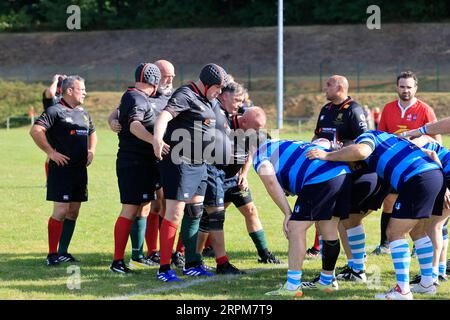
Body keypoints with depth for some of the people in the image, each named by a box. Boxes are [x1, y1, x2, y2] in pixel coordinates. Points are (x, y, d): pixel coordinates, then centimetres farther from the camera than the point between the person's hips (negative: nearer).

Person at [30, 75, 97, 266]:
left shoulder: (83, 113, 17)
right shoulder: (55, 111, -8)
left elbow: (92, 133, 35)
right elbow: (35, 131, -19)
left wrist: (91, 151, 17)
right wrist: (51, 152, -19)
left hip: (80, 169, 8)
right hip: (62, 167, -8)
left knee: (74, 211, 9)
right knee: (61, 210, -11)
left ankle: (63, 252, 17)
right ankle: (52, 255, -6)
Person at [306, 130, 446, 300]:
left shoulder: (366, 136, 6)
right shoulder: (382, 137, 31)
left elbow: (361, 151, -20)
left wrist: (327, 156, -12)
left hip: (418, 180, -9)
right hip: (437, 173, 9)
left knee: (395, 233, -1)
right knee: (418, 231, 24)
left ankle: (403, 290, -3)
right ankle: (427, 283, 29)